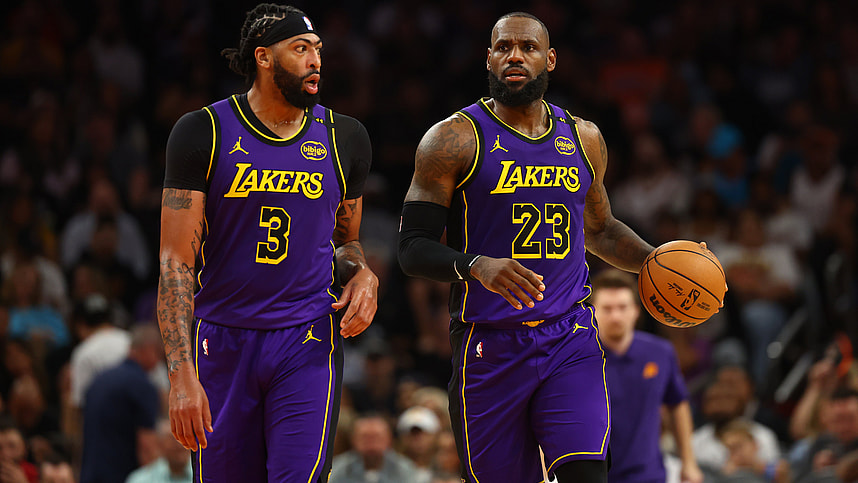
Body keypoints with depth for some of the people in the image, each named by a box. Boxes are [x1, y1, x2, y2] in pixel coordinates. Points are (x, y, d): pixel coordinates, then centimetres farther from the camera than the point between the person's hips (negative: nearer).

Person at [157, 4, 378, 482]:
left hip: (308, 342, 1)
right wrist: (182, 373, -15)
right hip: (222, 343, -1)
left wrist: (363, 275, -2)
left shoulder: (343, 138, 7)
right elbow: (177, 262, -6)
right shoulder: (204, 133, -3)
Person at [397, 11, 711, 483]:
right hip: (489, 346, -2)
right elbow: (413, 249, -7)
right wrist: (477, 266, -26)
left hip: (569, 338, 2)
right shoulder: (455, 139, -3)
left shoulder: (583, 139, 12)